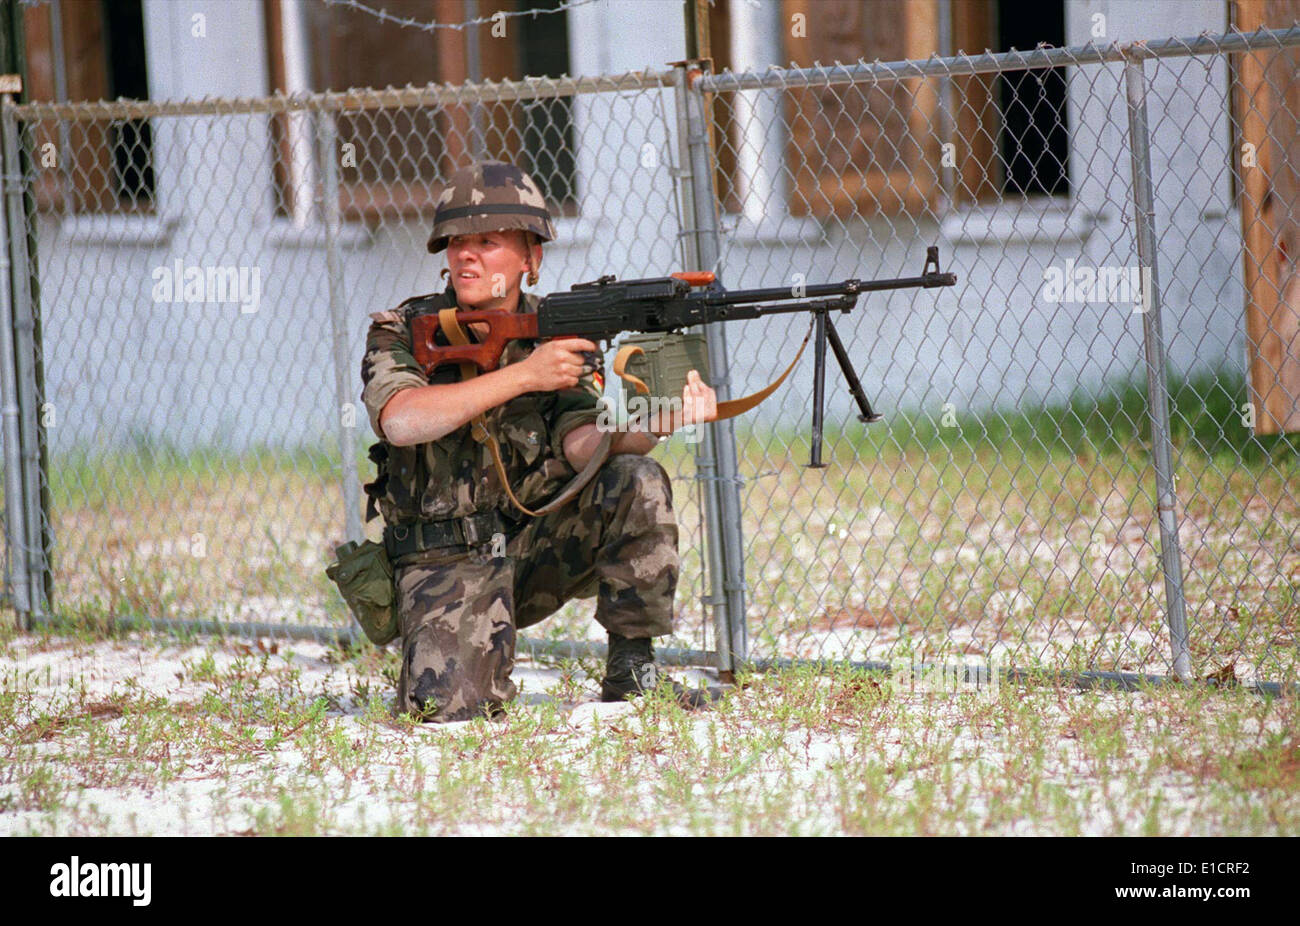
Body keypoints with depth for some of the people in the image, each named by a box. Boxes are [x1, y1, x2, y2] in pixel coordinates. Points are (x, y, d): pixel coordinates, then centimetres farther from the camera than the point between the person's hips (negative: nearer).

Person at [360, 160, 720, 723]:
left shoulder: (563, 334, 1)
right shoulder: (402, 333, -5)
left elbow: (581, 442, -14)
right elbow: (402, 421, -26)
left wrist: (653, 426, -36)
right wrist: (523, 374, -29)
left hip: (538, 547, 2)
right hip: (447, 564, -2)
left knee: (637, 483, -23)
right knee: (446, 708, -26)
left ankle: (631, 671, -10)